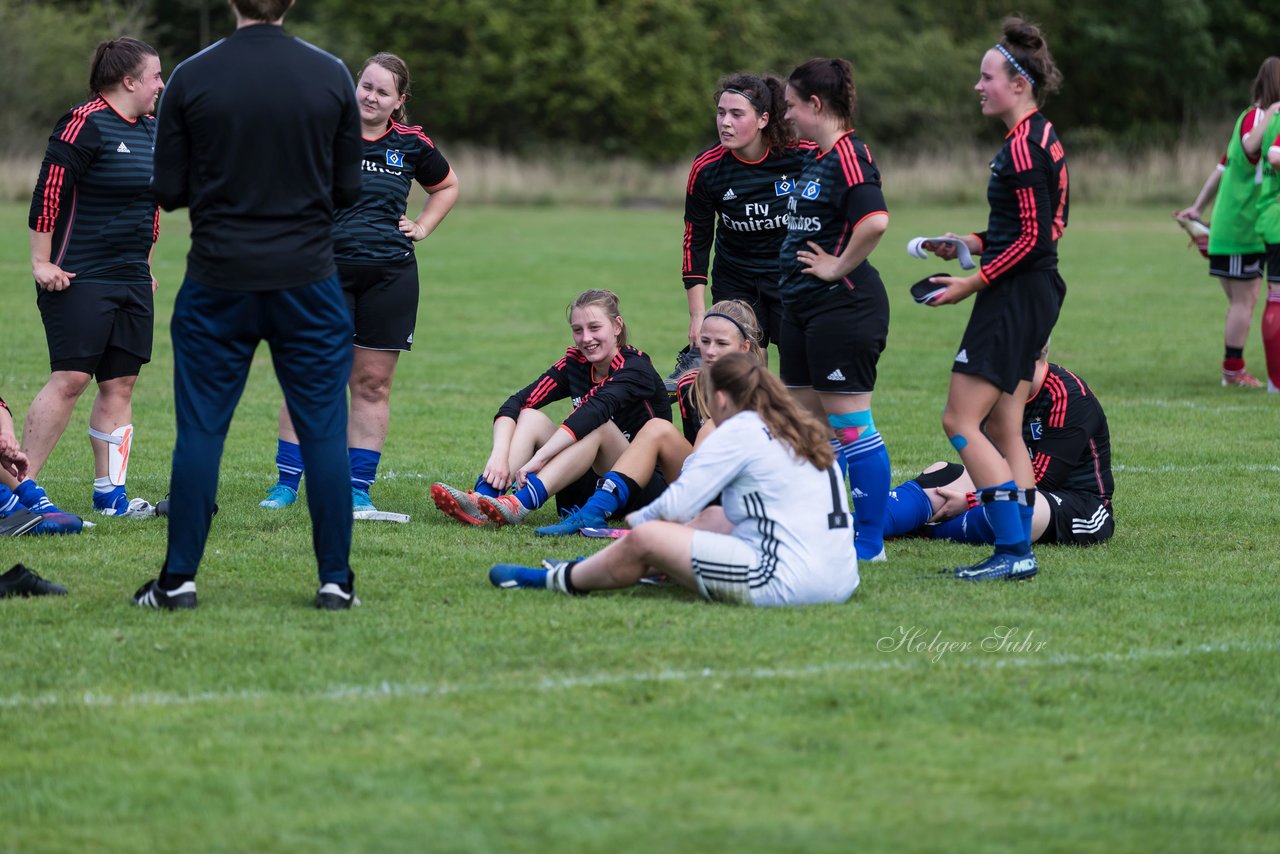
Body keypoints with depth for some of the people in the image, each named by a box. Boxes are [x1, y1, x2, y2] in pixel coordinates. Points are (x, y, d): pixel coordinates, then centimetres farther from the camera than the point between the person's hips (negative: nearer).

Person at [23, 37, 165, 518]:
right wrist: (41, 263, -15)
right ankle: (20, 486, -7)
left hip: (132, 281, 8)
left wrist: (144, 265, 25)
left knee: (121, 384, 5)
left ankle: (109, 493, 9)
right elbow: (48, 193, -14)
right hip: (79, 279, -8)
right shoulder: (86, 124, -12)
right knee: (70, 380, -12)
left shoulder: (152, 131, 14)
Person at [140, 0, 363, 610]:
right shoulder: (331, 77, -3)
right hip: (307, 282, 0)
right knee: (323, 429, 6)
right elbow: (348, 189, 2)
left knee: (200, 429, 6)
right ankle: (335, 581, 6)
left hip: (218, 282, 0)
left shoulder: (191, 78, -6)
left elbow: (169, 191, -2)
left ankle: (179, 579, 6)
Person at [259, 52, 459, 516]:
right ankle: (286, 483, 4)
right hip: (327, 272, -2)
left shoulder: (411, 143, 6)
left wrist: (422, 228, 12)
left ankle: (359, 489, 10)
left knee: (373, 383, 4)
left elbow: (447, 187, 25)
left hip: (391, 275, 2)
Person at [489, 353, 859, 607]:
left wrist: (639, 519, 15)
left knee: (645, 538, -3)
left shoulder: (738, 432, -6)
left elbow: (677, 506, -7)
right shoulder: (802, 431, 19)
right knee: (714, 517, 28)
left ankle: (562, 580, 20)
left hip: (786, 582, -9)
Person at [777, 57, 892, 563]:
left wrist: (839, 266, -20)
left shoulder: (848, 155, -15)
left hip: (843, 307, -11)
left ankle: (871, 540, -2)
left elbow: (875, 220, -30)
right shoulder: (814, 159, 16)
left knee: (849, 425, -7)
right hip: (802, 308, 11)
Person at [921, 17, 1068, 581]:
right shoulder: (1039, 138, 14)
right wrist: (971, 244, 13)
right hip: (1031, 297, 10)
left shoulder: (1023, 146, -17)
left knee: (960, 422, -9)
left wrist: (974, 282, -15)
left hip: (1015, 296, -10)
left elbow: (1032, 238, -20)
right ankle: (1017, 553, 11)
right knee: (1003, 430, 12)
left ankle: (1013, 550, -11)